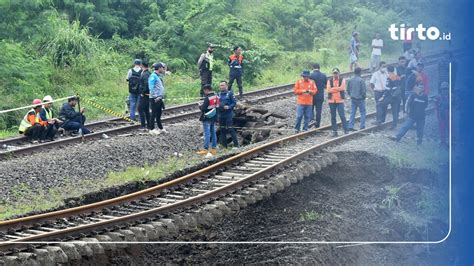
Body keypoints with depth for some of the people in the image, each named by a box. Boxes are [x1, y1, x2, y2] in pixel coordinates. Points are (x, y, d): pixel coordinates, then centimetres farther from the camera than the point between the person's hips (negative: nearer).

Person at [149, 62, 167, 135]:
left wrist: (161, 97, 13)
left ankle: (160, 128, 21)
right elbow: (151, 88, -19)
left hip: (159, 99, 9)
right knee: (154, 114, -3)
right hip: (155, 99, -9)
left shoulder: (159, 76, 15)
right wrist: (155, 97, -21)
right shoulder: (153, 76, -13)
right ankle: (152, 129, 3)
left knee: (159, 114, 14)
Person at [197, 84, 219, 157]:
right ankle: (214, 148, 17)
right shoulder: (216, 97, 6)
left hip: (207, 118, -8)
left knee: (207, 133, -5)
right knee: (213, 132, 12)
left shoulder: (207, 98, -20)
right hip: (214, 118, 8)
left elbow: (203, 108, -21)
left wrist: (200, 106, 0)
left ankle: (206, 149, -3)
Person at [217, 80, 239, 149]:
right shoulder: (219, 94, 12)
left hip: (228, 114, -6)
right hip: (221, 114, 6)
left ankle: (236, 144, -5)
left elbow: (234, 102, -6)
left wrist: (229, 107, -19)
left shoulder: (230, 93, -4)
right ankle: (224, 145, 17)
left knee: (230, 129, -9)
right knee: (222, 130, 9)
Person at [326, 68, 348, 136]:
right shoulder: (329, 81, 6)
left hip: (340, 100, -2)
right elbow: (328, 90, -8)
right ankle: (334, 131, 11)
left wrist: (333, 88, -11)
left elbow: (342, 88, -14)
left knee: (342, 116, -6)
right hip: (331, 100, 2)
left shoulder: (342, 80, 3)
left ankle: (346, 130, -1)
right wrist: (338, 89, -11)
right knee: (333, 117, 6)